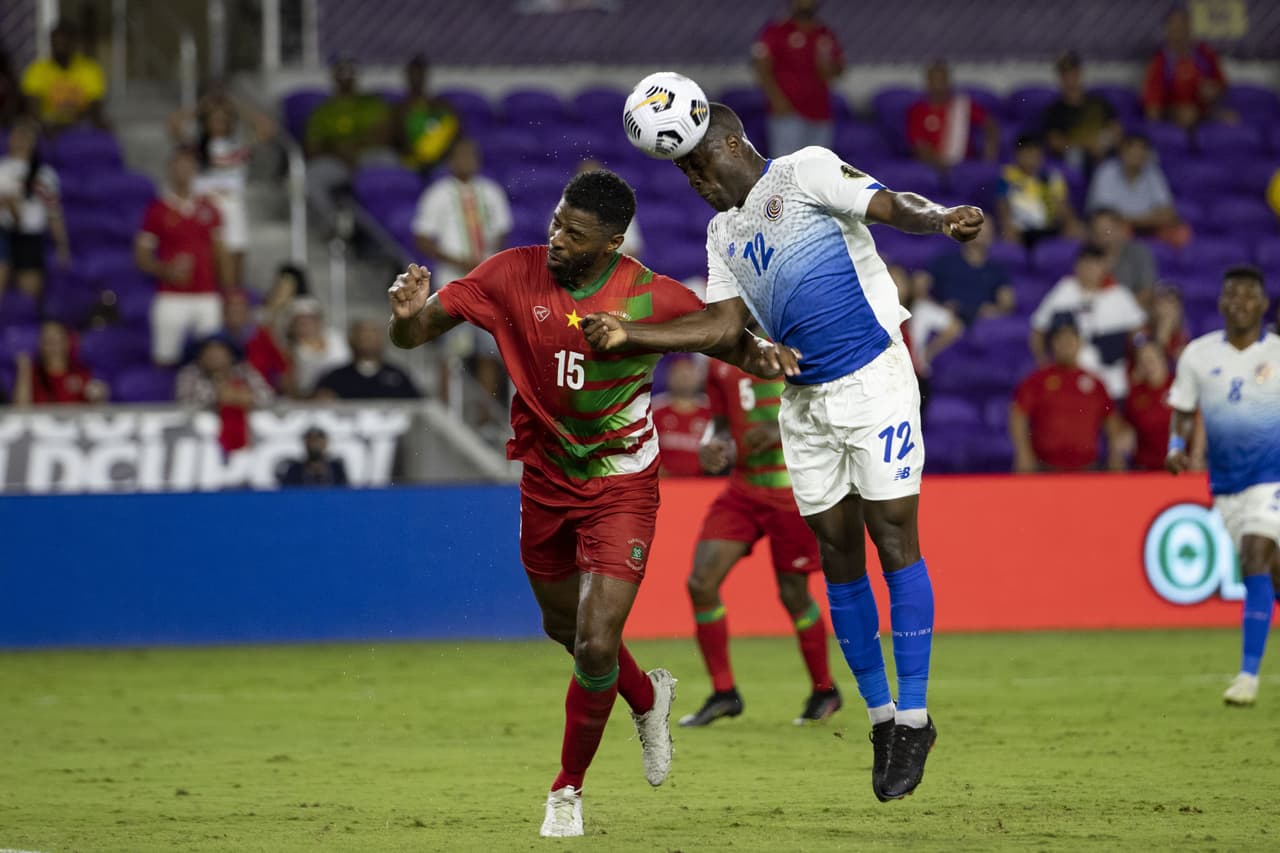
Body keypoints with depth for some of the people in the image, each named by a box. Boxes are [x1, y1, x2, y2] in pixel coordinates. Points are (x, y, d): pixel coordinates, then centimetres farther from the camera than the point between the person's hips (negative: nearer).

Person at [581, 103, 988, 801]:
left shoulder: (806, 171, -5)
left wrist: (943, 219, -40)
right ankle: (881, 717, 13)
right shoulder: (723, 233, 16)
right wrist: (630, 336, -3)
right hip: (804, 400, 7)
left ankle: (913, 717, -7)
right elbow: (726, 325, 7)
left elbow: (889, 206, -19)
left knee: (894, 536, -10)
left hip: (873, 378, -7)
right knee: (837, 551, 5)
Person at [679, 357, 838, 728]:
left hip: (793, 491, -5)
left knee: (793, 593, 1)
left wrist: (782, 431, -21)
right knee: (701, 582, -8)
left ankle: (824, 691, 24)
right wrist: (712, 448, -4)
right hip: (743, 486, 5)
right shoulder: (720, 364, 9)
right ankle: (723, 693, 4)